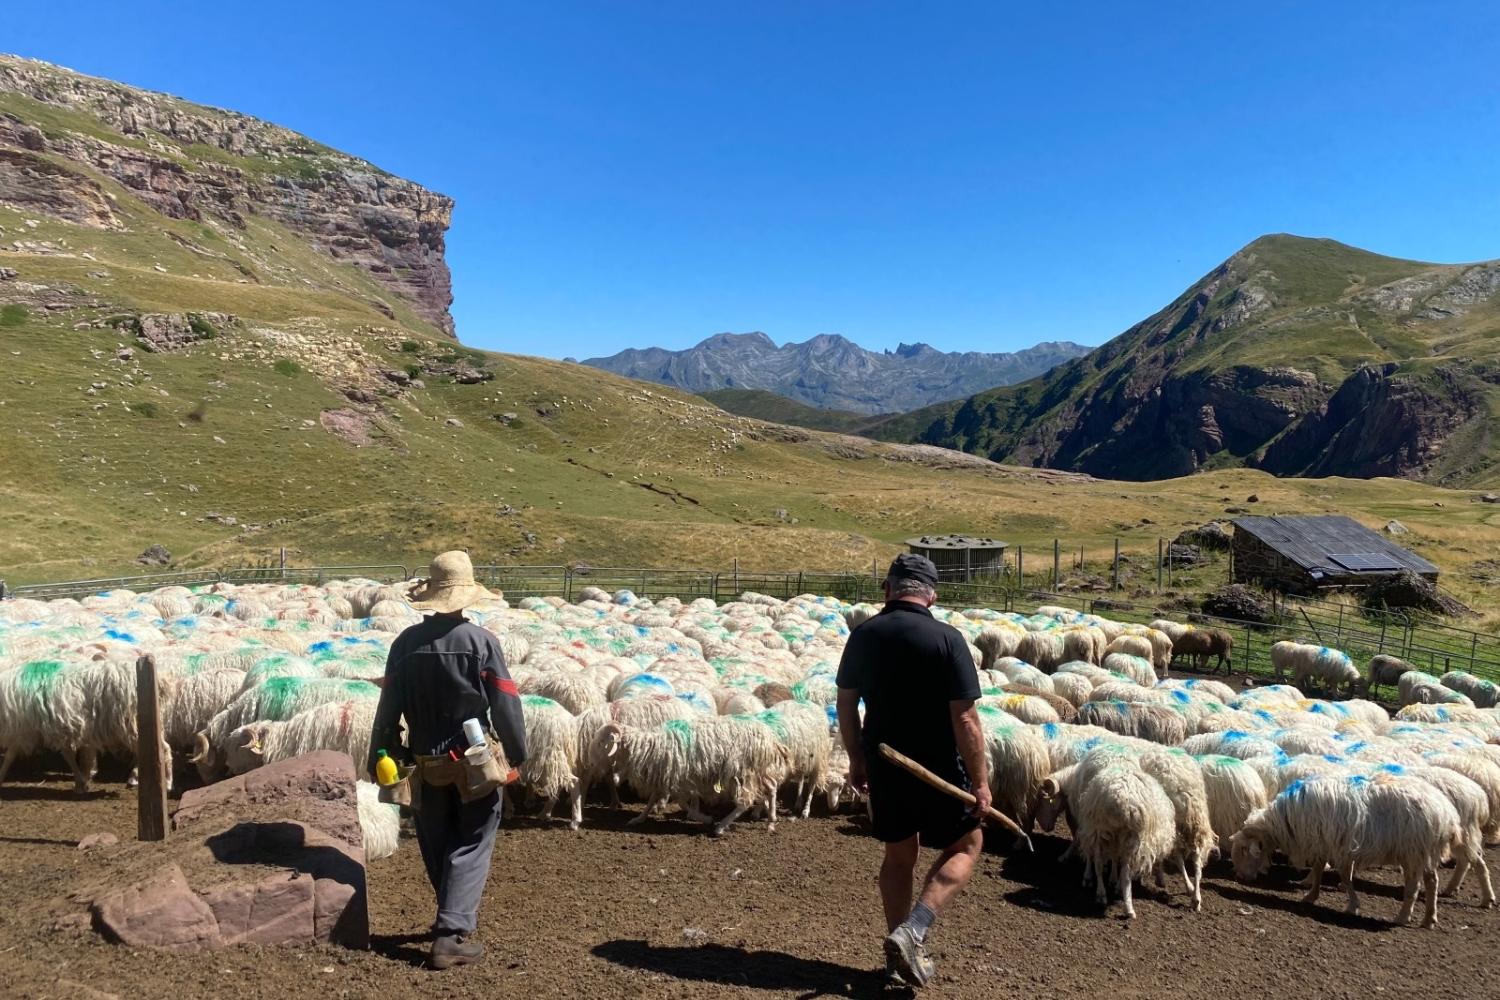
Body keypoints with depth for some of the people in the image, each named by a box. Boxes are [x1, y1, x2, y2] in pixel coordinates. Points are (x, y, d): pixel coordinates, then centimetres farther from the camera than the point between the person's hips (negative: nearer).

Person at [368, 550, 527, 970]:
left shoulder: (406, 643, -4)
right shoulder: (482, 641, -14)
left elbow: (389, 706, 0)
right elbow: (505, 704, -13)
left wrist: (380, 755, 11)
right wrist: (517, 754, -1)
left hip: (426, 763, 4)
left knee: (436, 846, 20)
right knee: (470, 847, 5)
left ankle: (456, 916, 36)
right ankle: (452, 934, -3)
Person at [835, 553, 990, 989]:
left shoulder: (863, 635, -2)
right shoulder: (946, 639, -17)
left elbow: (846, 707, 4)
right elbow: (964, 718, -18)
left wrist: (856, 759, 16)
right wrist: (979, 780, -9)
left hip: (883, 766, 5)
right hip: (937, 768, -4)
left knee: (899, 855, 20)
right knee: (965, 845, 16)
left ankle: (901, 956, 28)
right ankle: (912, 931, 1)